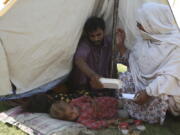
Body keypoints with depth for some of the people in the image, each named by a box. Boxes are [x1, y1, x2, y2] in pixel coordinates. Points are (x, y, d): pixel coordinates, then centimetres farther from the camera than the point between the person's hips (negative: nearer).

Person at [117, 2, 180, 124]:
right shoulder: (144, 41, 6)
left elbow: (170, 76, -25)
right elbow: (133, 61, 16)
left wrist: (148, 92, -32)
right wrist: (120, 44, 5)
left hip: (165, 92, -6)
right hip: (144, 86, 6)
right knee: (124, 79, -15)